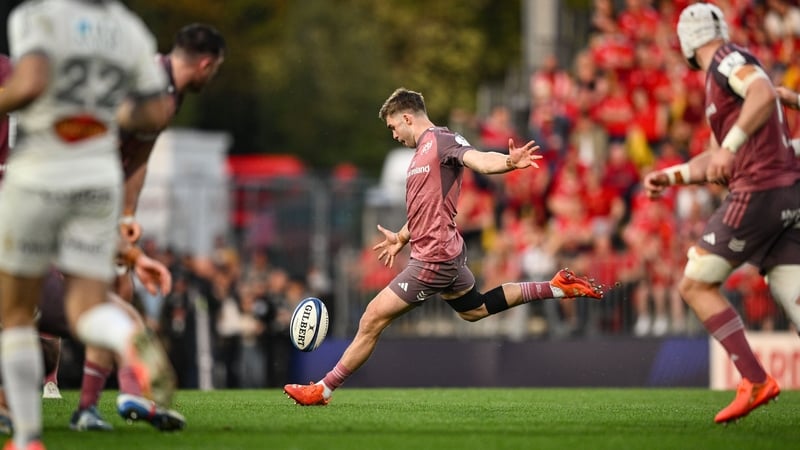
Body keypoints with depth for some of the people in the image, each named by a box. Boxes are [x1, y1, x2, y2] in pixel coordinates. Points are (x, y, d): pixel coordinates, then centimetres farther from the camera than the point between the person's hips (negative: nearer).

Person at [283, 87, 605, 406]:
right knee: (474, 309, 28)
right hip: (446, 253, 11)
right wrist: (401, 239, 41)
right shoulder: (423, 151, 17)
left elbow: (481, 161, -29)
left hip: (433, 259, -11)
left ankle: (323, 390, 2)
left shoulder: (441, 140, -13)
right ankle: (556, 288, 28)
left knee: (372, 320, -6)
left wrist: (510, 162, -49)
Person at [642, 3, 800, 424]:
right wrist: (669, 176, 24)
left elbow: (764, 94, -25)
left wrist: (730, 146, -28)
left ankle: (754, 380, -6)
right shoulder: (721, 77, 25)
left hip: (758, 191, -9)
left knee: (695, 284, 1)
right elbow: (713, 161, 31)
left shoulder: (726, 61, -4)